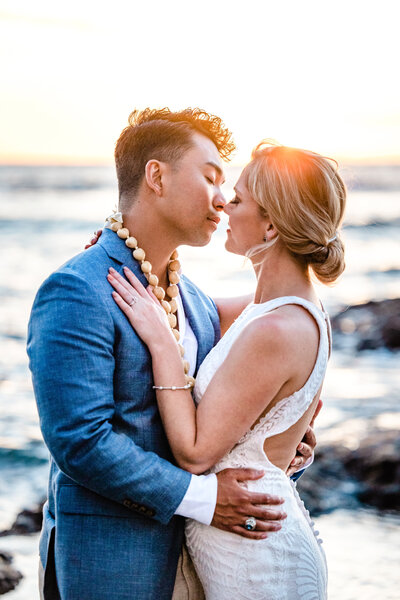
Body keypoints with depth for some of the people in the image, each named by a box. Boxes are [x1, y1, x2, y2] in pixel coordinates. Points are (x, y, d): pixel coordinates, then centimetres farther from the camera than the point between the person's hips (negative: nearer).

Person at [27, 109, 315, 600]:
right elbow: (78, 440, -23)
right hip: (105, 555, -8)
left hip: (182, 549, 8)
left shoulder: (195, 302, 11)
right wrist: (201, 496, -19)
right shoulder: (77, 293, -17)